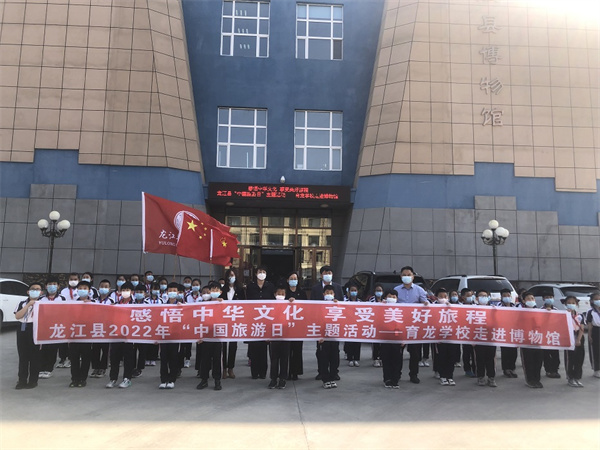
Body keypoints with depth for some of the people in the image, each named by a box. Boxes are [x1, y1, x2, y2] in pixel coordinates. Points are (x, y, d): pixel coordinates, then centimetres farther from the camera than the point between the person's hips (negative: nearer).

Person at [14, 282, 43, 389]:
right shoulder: (22, 303, 9)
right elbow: (17, 316, -4)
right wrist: (28, 305, -9)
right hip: (22, 329, 3)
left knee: (34, 356, 2)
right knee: (22, 356, 7)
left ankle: (33, 380, 10)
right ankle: (22, 380, 14)